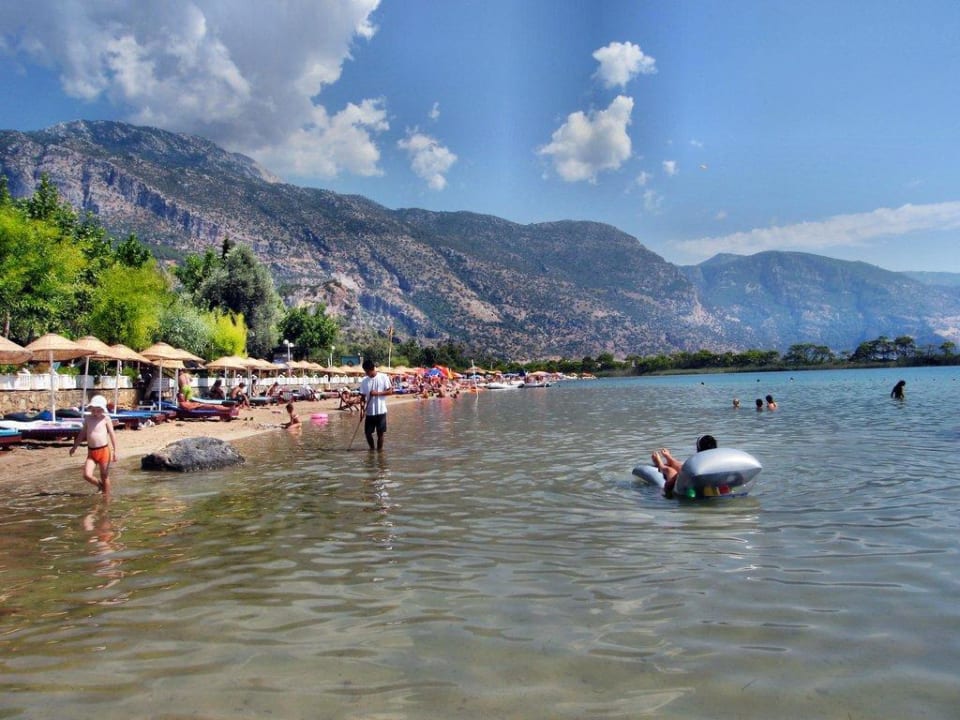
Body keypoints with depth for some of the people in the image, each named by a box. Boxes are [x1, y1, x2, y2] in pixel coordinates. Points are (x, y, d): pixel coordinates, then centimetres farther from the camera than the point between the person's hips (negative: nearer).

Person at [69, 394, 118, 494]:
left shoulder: (106, 419, -5)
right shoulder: (87, 419, 6)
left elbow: (112, 434, -5)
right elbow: (82, 434, 18)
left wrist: (115, 451, -9)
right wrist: (75, 447, 20)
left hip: (103, 450, -3)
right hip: (91, 451, 3)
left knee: (105, 476, 6)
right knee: (87, 475, -11)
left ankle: (106, 496, 20)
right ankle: (100, 485, 18)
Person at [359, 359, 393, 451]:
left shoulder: (384, 377, -4)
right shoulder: (364, 381, 4)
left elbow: (390, 391, -4)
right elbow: (363, 396, 5)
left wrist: (378, 393, -17)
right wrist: (362, 408, -9)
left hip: (381, 411, -3)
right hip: (369, 412, 3)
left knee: (380, 433, 2)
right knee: (367, 432, 5)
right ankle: (372, 449, 26)